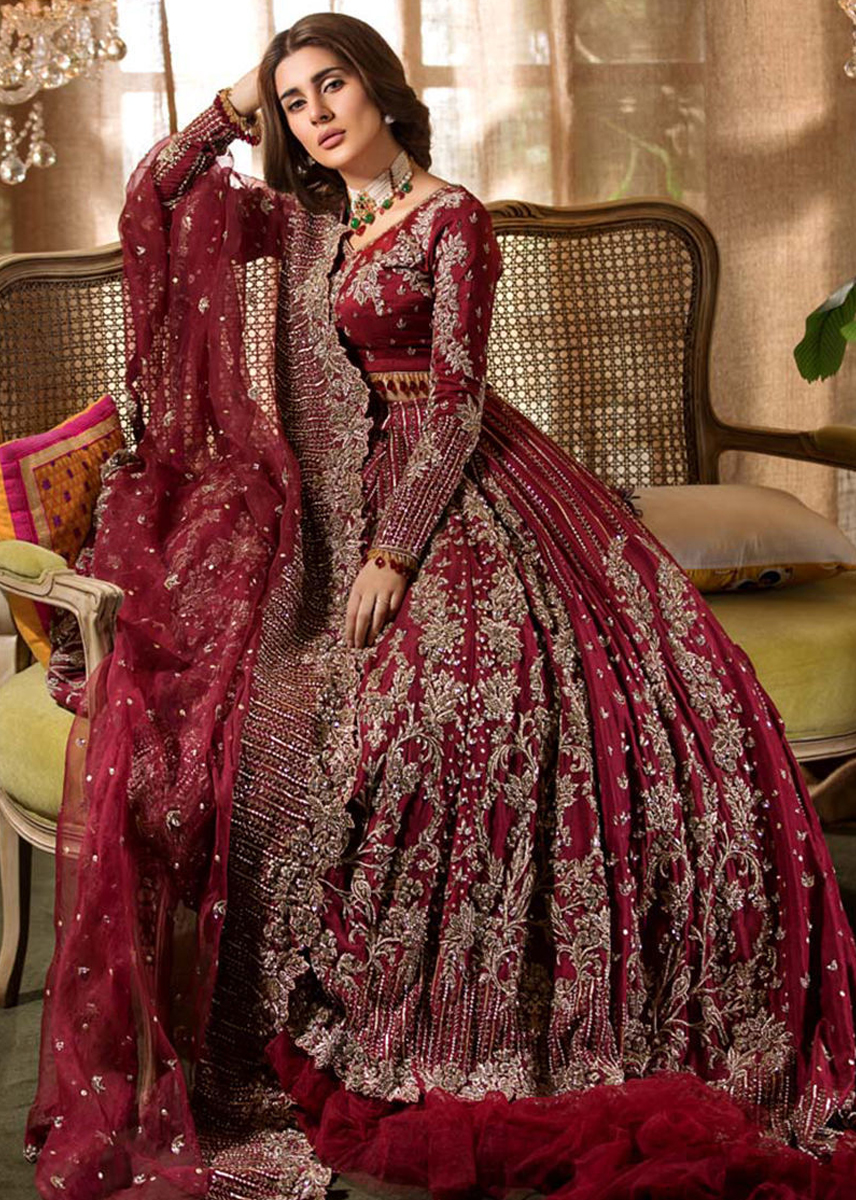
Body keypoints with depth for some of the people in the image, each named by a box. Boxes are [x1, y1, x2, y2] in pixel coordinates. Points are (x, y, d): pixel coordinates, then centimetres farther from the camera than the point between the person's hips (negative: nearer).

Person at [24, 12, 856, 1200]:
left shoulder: (452, 219, -3)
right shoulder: (302, 219, 15)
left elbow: (455, 401, -10)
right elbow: (149, 201, 11)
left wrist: (395, 553, -16)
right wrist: (233, 108, 9)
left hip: (450, 500, -5)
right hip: (333, 507, 5)